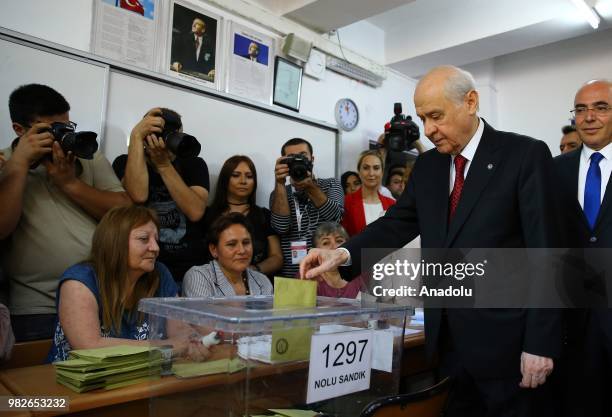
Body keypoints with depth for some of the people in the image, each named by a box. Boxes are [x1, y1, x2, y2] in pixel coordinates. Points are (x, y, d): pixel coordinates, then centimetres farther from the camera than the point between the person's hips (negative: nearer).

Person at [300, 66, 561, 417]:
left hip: (505, 338, -5)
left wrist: (540, 344, -13)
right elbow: (397, 223, 6)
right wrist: (342, 254, -12)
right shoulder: (427, 165, 8)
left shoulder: (526, 155, -8)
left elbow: (544, 253, -12)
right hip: (449, 337, 5)